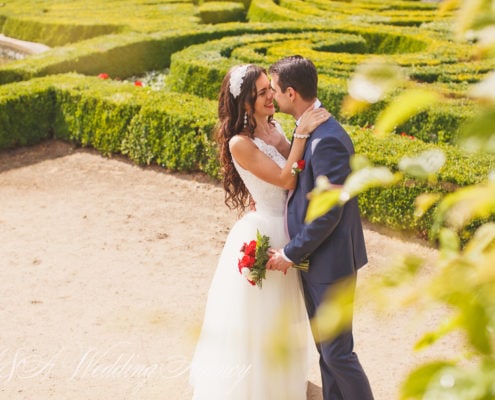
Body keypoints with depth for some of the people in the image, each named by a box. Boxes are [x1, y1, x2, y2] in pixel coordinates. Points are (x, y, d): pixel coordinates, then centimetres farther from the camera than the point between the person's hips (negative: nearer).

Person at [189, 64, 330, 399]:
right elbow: (285, 179, -24)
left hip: (288, 231, 8)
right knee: (258, 316, 10)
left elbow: (299, 171, 1)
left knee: (284, 313, 26)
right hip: (262, 234, -8)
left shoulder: (274, 127, -1)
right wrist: (302, 134, -29)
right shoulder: (240, 143, -23)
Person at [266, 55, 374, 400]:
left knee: (337, 352, 2)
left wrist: (291, 254, -16)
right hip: (313, 257, 10)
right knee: (325, 347, 20)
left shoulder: (327, 140, -26)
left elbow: (328, 212, -25)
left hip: (330, 261, -10)